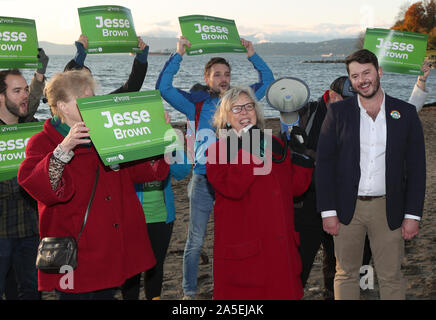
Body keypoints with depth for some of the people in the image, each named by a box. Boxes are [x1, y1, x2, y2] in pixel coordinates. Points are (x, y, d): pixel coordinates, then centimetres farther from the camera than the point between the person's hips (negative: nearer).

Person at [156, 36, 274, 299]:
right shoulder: (196, 102, 1)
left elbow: (267, 81, 14)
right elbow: (164, 87, -8)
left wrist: (252, 55, 5)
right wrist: (178, 55, -11)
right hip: (203, 179, -2)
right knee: (195, 241, 5)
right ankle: (189, 291, 18)